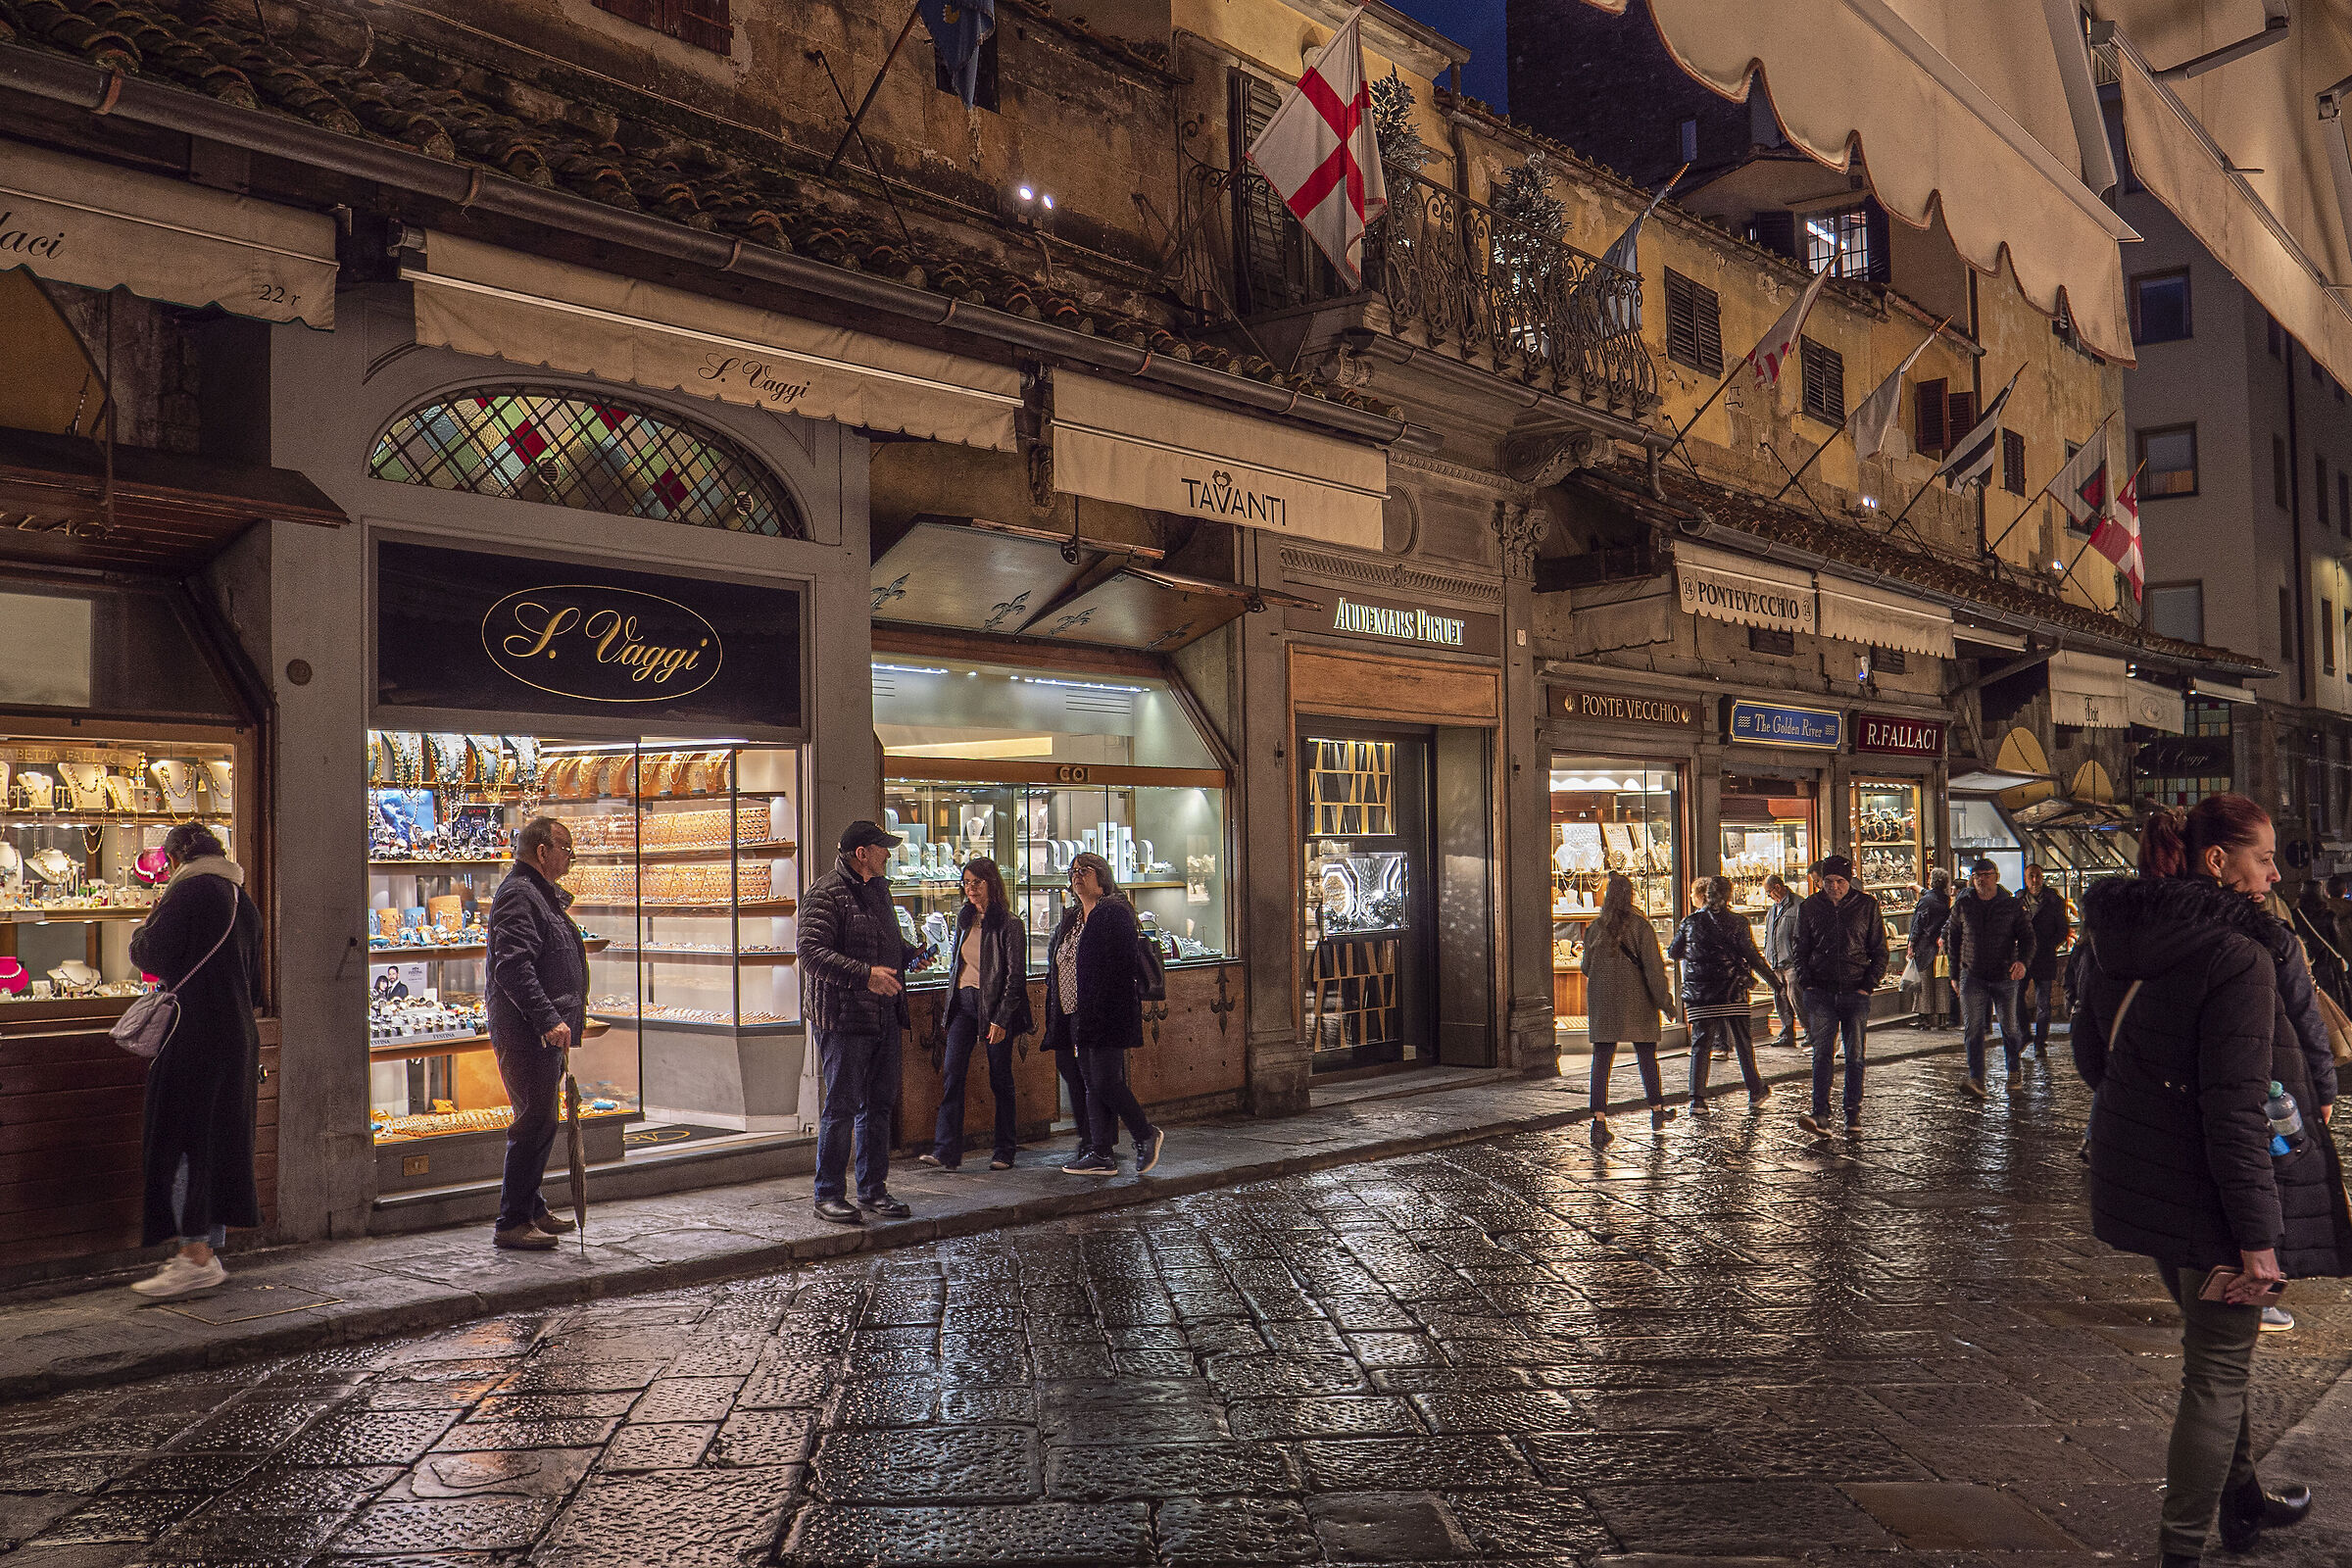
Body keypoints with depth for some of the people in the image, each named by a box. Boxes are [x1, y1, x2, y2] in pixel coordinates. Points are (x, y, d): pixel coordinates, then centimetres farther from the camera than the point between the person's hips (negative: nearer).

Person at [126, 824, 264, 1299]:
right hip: (238, 1035, 8)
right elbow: (254, 981, 20)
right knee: (221, 1139, 12)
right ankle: (211, 1250, 18)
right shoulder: (242, 900, 15)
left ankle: (196, 1258, -7)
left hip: (194, 1034, -8)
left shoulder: (188, 890, -9)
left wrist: (140, 933, 6)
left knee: (179, 1139, -5)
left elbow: (154, 955, -12)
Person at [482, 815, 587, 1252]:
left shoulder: (544, 896, 19)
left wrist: (572, 1017, 23)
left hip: (546, 1031, 11)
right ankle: (511, 1224, -3)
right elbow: (514, 968, -24)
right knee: (535, 1122, -9)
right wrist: (549, 1020, -28)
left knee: (542, 1121, 16)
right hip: (525, 1032, -11)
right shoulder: (516, 894, -14)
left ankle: (532, 1209, 26)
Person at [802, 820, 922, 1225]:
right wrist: (865, 975, -29)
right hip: (843, 1020, -8)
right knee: (841, 1107, -3)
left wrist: (910, 953, 11)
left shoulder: (879, 889, 17)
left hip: (883, 1019, 8)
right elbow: (812, 952, -21)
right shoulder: (826, 892, -11)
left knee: (879, 1105, 12)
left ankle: (873, 1191, 22)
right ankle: (829, 1195, 8)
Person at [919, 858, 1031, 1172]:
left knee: (1000, 1079, 3)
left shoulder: (1009, 924, -8)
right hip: (963, 1004, 6)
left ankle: (1005, 1152, 13)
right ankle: (946, 1151, -8)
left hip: (995, 1004, -5)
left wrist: (1001, 1019, -16)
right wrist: (951, 1003, 14)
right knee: (952, 1073, -6)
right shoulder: (964, 918, 12)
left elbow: (1015, 976, -11)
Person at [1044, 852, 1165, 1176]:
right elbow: (1056, 969, 21)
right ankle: (1100, 1155, 11)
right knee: (1091, 1084, 7)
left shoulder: (1115, 914, -8)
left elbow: (1127, 966, -15)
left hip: (1107, 1015, -8)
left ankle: (1147, 1136, 10)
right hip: (1077, 1015, 8)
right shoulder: (1070, 919, 18)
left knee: (1105, 1082, -9)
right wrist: (1058, 1018, 13)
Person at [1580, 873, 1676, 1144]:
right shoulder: (1639, 927, -10)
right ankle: (1657, 1109, 31)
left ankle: (1599, 1118, -10)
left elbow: (1586, 967, 7)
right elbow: (1653, 967, -12)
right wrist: (1664, 1000, -6)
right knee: (1646, 1055, 16)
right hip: (1636, 1001, -1)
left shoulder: (1595, 928, -1)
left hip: (1602, 1001, 1)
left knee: (1601, 1060, 0)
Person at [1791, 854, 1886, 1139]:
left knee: (1855, 1056, 3)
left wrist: (1868, 985, -3)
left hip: (1856, 991, 0)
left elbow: (1880, 951, 7)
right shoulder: (1809, 907, 6)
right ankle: (1820, 1115, -13)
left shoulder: (1866, 905, 3)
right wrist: (1806, 985, -1)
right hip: (1821, 991, 0)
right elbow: (1800, 951, 12)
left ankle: (1853, 1115, 14)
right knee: (1821, 1053, -9)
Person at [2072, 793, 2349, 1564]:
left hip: (2137, 1176, 8)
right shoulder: (2237, 958, -22)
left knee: (2215, 1349, 26)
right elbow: (2236, 1110, -23)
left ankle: (2241, 1500, 44)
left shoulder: (2110, 942, 2)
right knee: (2217, 1370, 6)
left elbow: (2091, 1056, 12)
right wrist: (2258, 1236, -20)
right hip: (2206, 1190, -8)